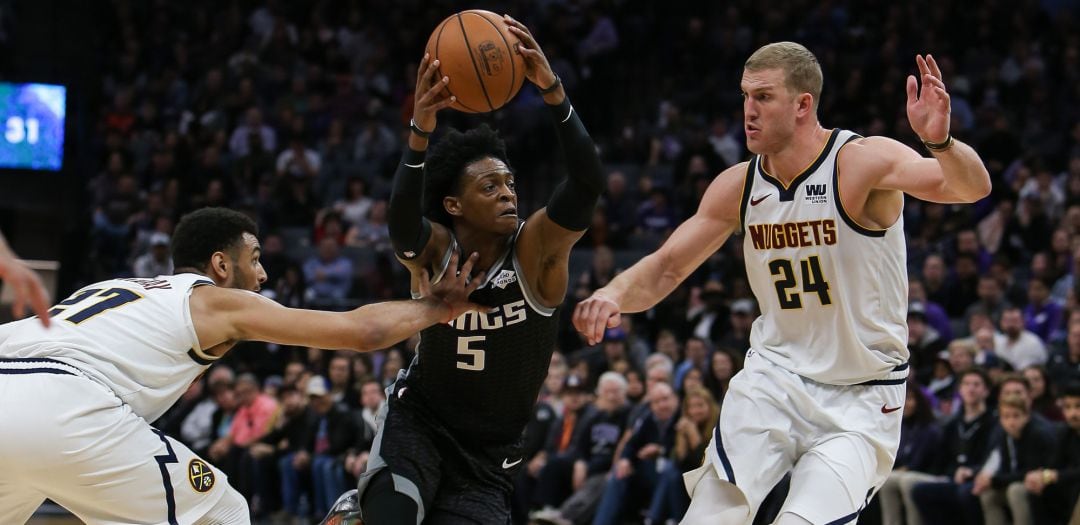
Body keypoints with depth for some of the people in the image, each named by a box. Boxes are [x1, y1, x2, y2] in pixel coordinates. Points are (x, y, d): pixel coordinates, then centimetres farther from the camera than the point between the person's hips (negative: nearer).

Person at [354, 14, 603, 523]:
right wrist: (421, 129, -57)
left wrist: (552, 91, -48)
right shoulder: (433, 252, -16)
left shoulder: (537, 248, -16)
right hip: (419, 421, -1)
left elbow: (588, 183, -33)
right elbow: (402, 223, -40)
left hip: (490, 454, 1)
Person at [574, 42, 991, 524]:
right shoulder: (739, 186, -2)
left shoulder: (862, 163, -17)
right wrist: (615, 294, -16)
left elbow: (973, 188, -30)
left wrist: (941, 142, -53)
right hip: (775, 377, 4)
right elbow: (667, 268, 6)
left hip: (861, 397, -4)